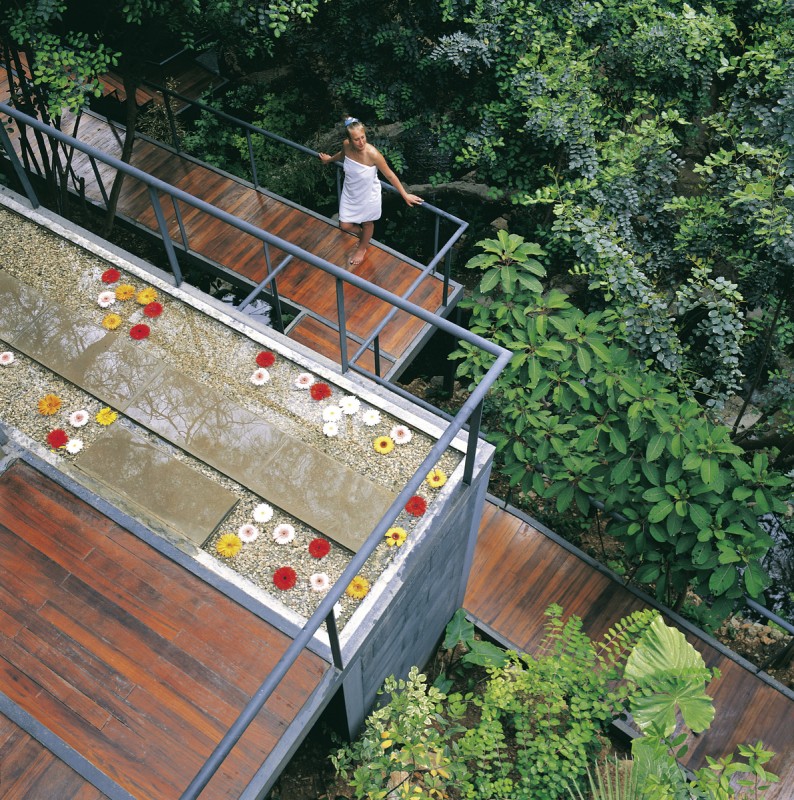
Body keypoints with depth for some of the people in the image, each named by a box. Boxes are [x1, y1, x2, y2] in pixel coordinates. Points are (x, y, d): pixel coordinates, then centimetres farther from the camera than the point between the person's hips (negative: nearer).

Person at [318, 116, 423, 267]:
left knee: (366, 223, 24)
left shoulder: (373, 154, -35)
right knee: (345, 225, 16)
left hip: (368, 195, -4)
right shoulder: (346, 145, -22)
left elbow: (390, 175, -23)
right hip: (350, 193, 4)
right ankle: (363, 236, 52)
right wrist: (329, 159, 27)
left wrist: (405, 195, -16)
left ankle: (362, 247, 56)